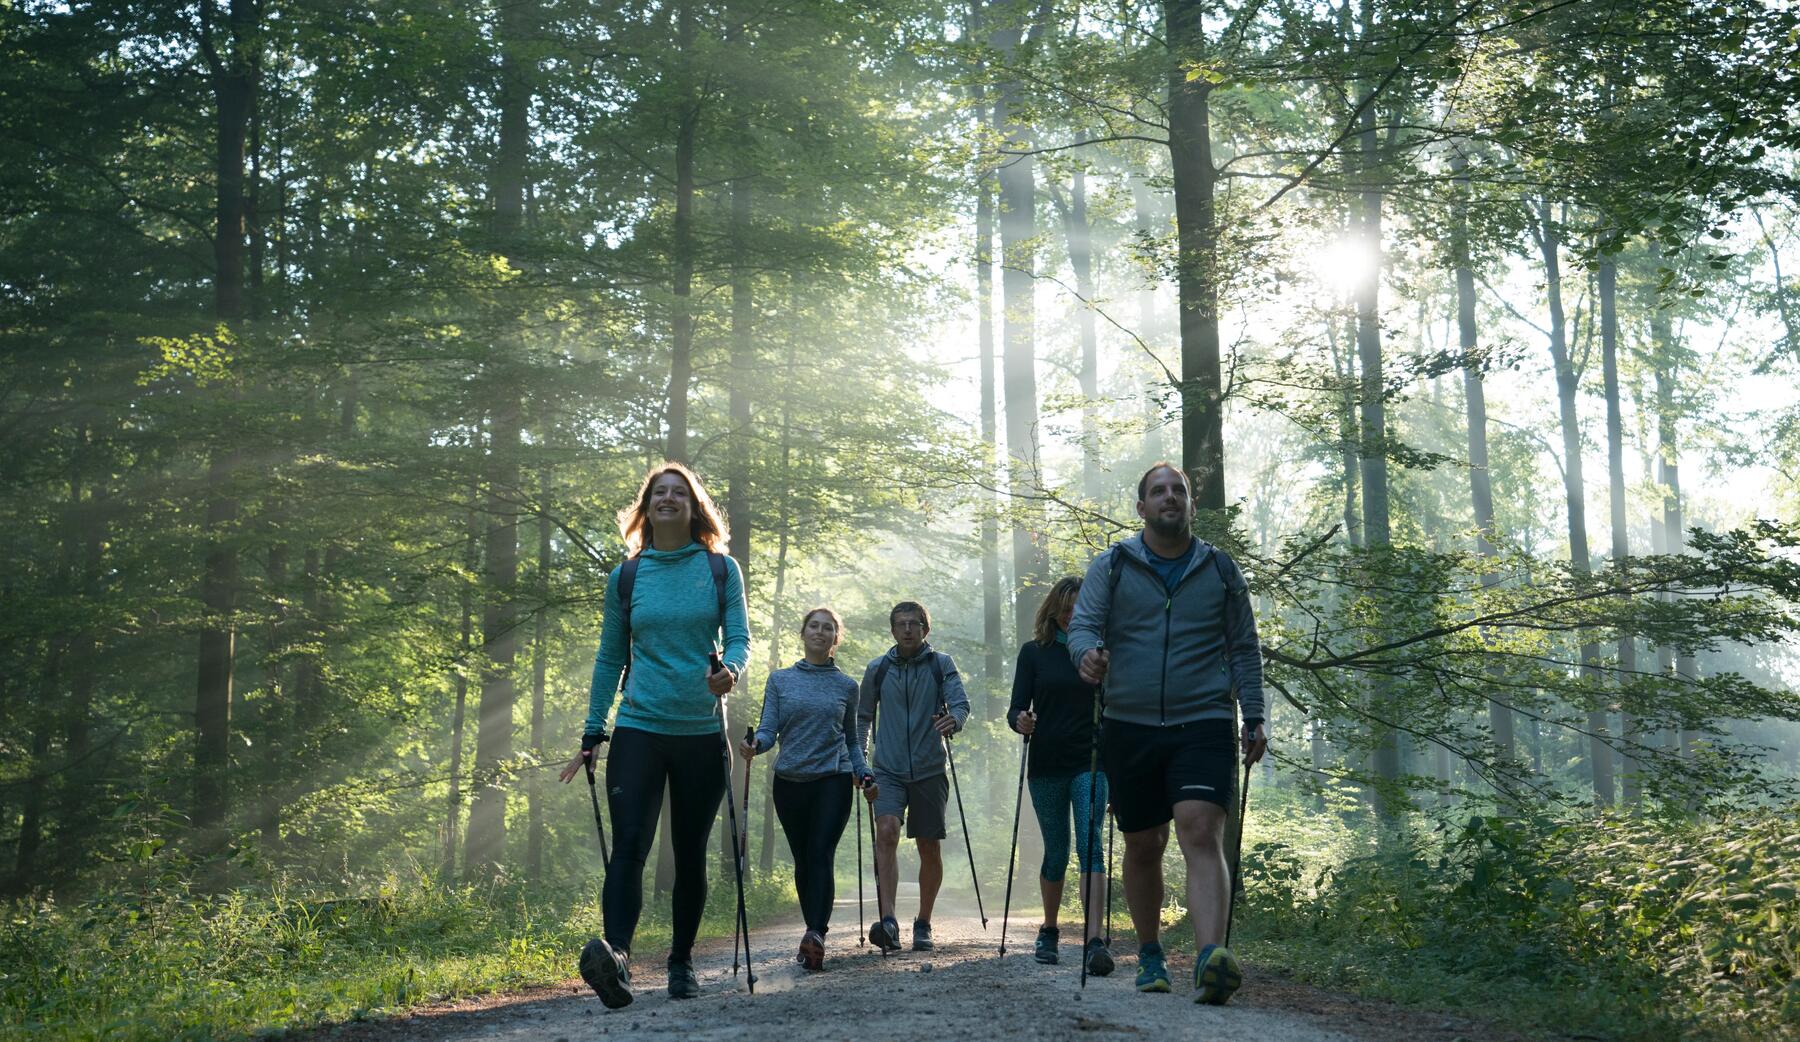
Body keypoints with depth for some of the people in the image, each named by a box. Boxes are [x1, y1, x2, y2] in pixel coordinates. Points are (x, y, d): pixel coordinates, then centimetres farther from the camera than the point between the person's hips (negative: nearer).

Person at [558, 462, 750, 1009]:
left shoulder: (720, 569, 5)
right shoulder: (626, 577, 8)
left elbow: (739, 637, -1)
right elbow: (610, 659, 11)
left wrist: (729, 668, -25)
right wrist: (592, 736, 8)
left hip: (702, 732, 0)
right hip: (638, 728, 0)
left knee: (691, 854, 7)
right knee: (629, 843, -16)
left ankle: (681, 961, 18)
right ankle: (615, 954, -28)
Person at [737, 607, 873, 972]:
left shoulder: (847, 686, 9)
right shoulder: (780, 680, 8)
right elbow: (769, 730, 2)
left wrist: (862, 774, 1)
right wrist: (754, 745, -21)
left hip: (834, 780, -1)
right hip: (790, 781, 2)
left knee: (822, 856, -15)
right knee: (803, 860, 7)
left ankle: (816, 934, -26)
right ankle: (815, 933, 18)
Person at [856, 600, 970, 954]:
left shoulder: (941, 664, 2)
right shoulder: (877, 669, 7)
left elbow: (961, 702, -10)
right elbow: (863, 716, 18)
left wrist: (953, 719, -33)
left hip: (929, 771, 0)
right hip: (888, 771, 0)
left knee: (930, 849, 6)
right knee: (887, 830, -23)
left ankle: (923, 925, 23)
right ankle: (888, 920, -29)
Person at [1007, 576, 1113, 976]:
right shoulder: (1034, 652, 5)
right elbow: (1017, 707, 1)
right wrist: (1020, 720, -23)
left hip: (1090, 764, -1)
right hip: (1046, 766, 1)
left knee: (1090, 846, -13)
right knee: (1056, 851, 9)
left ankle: (1094, 940, -21)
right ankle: (1049, 931, 29)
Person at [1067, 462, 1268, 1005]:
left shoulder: (1221, 570, 9)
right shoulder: (1111, 567, 6)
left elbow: (1244, 649, 12)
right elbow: (1082, 623, -2)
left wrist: (1254, 717, 4)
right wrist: (1088, 653, -26)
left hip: (1203, 724, -1)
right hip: (1129, 728, 1)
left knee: (1201, 834, -19)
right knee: (1142, 847, 11)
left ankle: (1211, 960, -30)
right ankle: (1150, 954, 28)